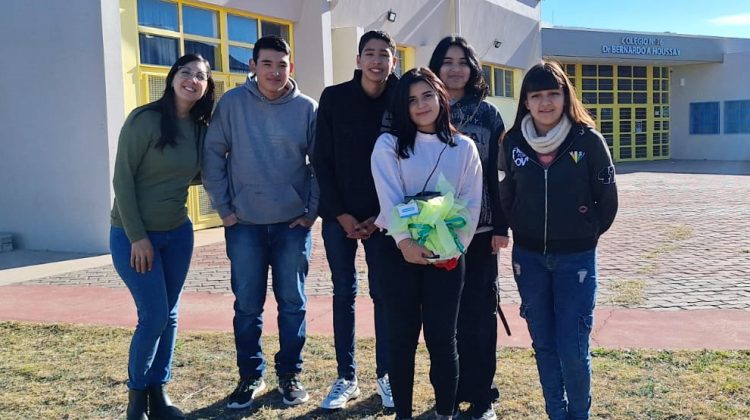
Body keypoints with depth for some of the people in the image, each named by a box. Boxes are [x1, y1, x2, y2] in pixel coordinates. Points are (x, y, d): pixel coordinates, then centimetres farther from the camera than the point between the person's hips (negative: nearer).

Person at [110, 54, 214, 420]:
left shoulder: (200, 128, 3)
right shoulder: (145, 119, -15)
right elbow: (122, 178, -14)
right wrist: (137, 236, -16)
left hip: (178, 232, 6)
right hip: (133, 234, -6)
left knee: (169, 316, 10)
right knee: (153, 317, -6)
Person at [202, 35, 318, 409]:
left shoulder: (307, 108, -1)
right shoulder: (232, 103, -3)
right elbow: (213, 155, 0)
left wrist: (312, 210, -2)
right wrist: (223, 208, -4)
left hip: (293, 223, 0)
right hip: (245, 224, 0)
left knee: (292, 303, 8)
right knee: (247, 305, 7)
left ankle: (290, 374, 23)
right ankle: (250, 376, 23)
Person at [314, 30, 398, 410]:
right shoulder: (334, 98, -2)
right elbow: (322, 161, -3)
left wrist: (380, 217, -9)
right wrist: (340, 213, -9)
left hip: (382, 216, 0)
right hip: (339, 214, 0)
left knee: (383, 294, 5)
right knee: (343, 293, 6)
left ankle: (385, 376, 19)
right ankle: (346, 378, 17)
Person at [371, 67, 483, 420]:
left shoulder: (464, 147, 6)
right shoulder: (388, 144, 2)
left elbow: (472, 204, 2)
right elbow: (389, 199, -10)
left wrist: (455, 246, -12)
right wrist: (405, 241, -24)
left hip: (446, 255, 1)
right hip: (400, 252, 0)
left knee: (442, 337, 5)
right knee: (401, 336, 6)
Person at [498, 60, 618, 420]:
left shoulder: (587, 140, -9)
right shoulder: (513, 142, -2)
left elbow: (607, 198, 0)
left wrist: (586, 234, 5)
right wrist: (525, 232, 9)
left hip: (576, 258, -3)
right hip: (529, 257, 3)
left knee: (572, 348, -2)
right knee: (543, 345, 12)